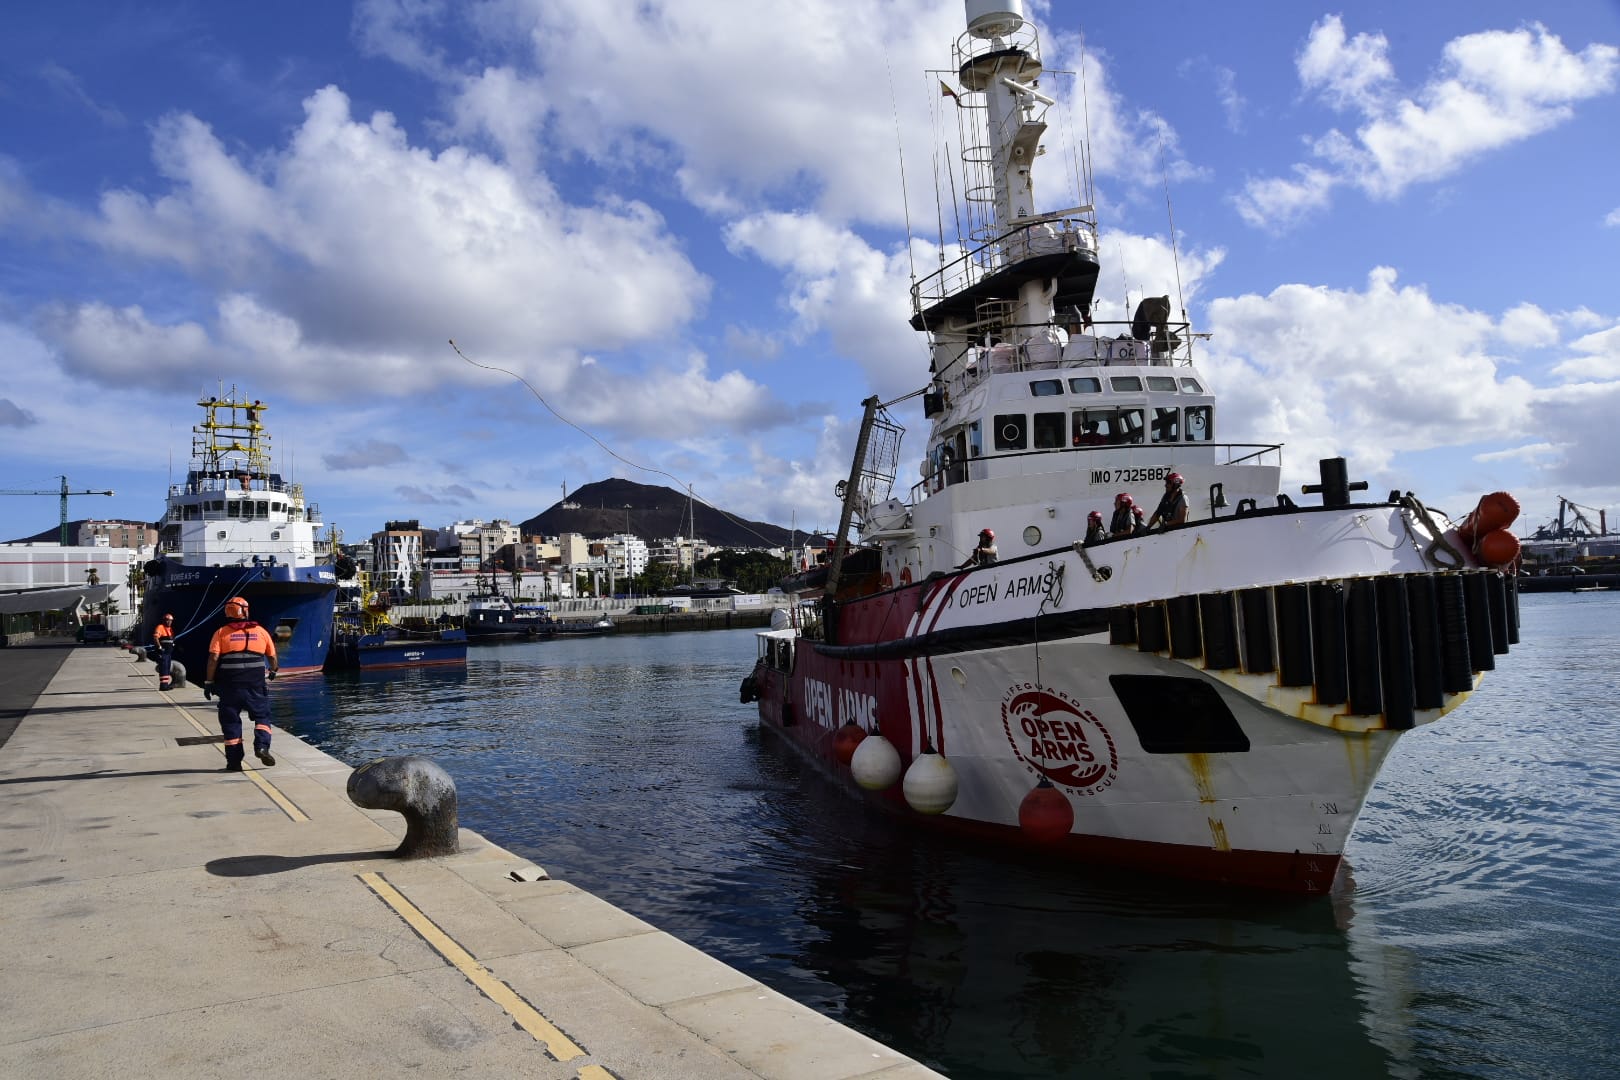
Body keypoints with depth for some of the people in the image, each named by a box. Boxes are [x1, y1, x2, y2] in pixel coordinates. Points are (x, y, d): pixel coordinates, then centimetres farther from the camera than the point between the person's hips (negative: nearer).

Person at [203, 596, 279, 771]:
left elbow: (213, 659, -7)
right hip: (255, 685, 0)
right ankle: (262, 745, -9)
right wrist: (273, 671, 33)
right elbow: (272, 657, 14)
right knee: (262, 715, 14)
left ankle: (234, 761, 10)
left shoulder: (221, 633, 2)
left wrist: (209, 682, 0)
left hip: (230, 685, 0)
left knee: (231, 721, 8)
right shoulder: (260, 631, 7)